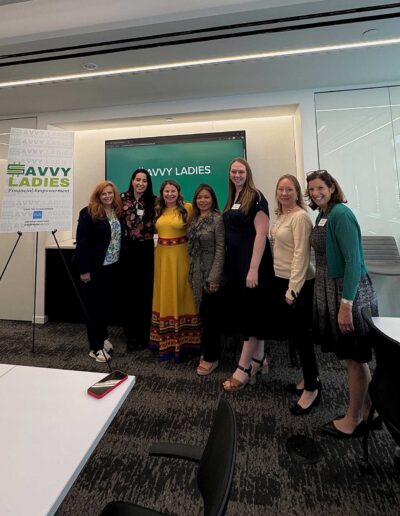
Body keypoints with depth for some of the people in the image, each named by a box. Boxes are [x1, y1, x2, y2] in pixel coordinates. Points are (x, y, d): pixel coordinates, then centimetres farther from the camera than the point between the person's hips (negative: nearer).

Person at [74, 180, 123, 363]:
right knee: (94, 306, 5)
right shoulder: (89, 213, -11)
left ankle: (103, 337, 37)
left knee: (108, 303, 15)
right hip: (95, 267, -6)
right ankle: (96, 347, 17)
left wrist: (121, 262, 9)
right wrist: (84, 269, -16)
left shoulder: (118, 212, 8)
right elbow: (82, 243, -14)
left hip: (113, 266, 6)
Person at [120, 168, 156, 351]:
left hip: (146, 250, 0)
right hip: (127, 249, 0)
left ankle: (143, 335, 21)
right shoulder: (123, 199, 2)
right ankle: (131, 334, 22)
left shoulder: (153, 201, 4)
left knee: (145, 292, 5)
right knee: (129, 292, 6)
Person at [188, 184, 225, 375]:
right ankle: (209, 351, 29)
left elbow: (220, 249, -15)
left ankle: (211, 357, 15)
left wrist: (214, 277, -19)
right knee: (204, 313, 14)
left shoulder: (218, 219, -10)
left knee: (210, 314, 0)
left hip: (210, 273, -7)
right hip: (197, 273, 7)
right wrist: (191, 271, 11)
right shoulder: (194, 219, 11)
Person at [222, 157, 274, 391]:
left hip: (252, 263, -8)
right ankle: (259, 360, 27)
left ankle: (244, 368, 10)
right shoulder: (231, 199, 15)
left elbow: (261, 233, -16)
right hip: (235, 264, 8)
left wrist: (254, 268, -22)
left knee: (252, 314, 0)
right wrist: (229, 265, 13)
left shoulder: (256, 198, -7)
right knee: (241, 312, 12)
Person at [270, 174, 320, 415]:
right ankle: (311, 377, 35)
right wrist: (284, 285, 12)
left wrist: (293, 288, -22)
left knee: (301, 334, 1)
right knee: (288, 330, 16)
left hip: (299, 284, -9)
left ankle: (312, 388, 20)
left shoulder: (300, 216, -14)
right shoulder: (281, 216, 12)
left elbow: (301, 254, -20)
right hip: (280, 280, 9)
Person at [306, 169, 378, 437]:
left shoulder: (341, 214, -15)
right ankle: (367, 411, 36)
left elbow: (354, 260, -21)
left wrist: (346, 304, -23)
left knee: (355, 358, 7)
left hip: (350, 292, -9)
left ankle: (353, 420, 25)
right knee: (354, 357, 18)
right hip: (330, 290, 9)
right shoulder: (322, 216, 10)